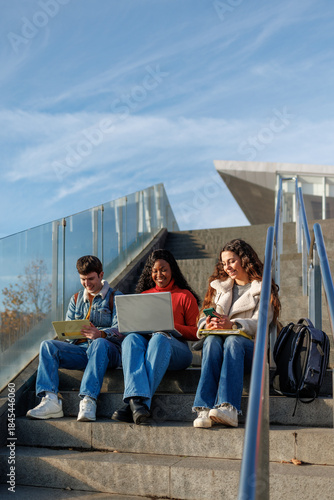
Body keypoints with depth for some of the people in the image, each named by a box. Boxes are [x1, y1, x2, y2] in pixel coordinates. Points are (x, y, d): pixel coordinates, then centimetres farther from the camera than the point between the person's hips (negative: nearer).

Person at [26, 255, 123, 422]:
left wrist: (100, 334, -29)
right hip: (79, 349, 5)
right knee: (47, 345, -20)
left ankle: (88, 400, -51)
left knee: (100, 343, -39)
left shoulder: (115, 297, 7)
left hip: (108, 352, -4)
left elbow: (120, 331, -6)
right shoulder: (76, 299, 23)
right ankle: (50, 399, -37)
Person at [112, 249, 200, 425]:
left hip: (175, 346, -2)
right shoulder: (143, 295, 26)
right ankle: (138, 400, -54)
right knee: (131, 339, -33)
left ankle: (134, 403, -49)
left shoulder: (185, 296, 16)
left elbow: (196, 333, 9)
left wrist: (172, 326, -10)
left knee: (159, 339, -38)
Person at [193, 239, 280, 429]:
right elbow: (203, 318, 17)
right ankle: (205, 410, -50)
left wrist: (232, 324, -25)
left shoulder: (263, 289, 11)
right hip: (217, 344, 3)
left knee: (233, 341, -37)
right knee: (212, 340, -33)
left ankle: (228, 408, -54)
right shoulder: (219, 286, 25)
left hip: (250, 347, -3)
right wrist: (208, 324, -10)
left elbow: (259, 323, -6)